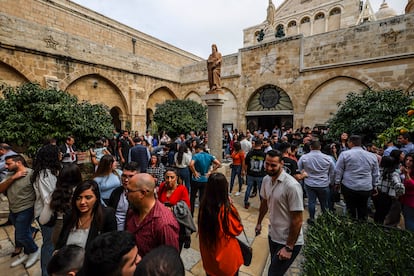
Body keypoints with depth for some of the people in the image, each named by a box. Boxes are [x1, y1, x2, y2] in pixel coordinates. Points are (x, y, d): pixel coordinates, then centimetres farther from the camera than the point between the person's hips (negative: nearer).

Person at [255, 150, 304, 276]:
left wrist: (289, 248, -16)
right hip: (272, 236, 6)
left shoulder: (292, 185, -27)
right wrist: (259, 222, 17)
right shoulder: (266, 179, -5)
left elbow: (297, 220, -22)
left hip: (288, 241, -6)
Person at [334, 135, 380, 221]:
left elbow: (338, 170, -6)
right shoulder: (372, 156, 5)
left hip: (349, 187, -3)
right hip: (366, 188, 3)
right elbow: (376, 174, 13)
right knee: (363, 209, 16)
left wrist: (337, 183, 4)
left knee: (351, 209, 10)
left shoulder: (345, 154, -8)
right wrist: (375, 186, 22)